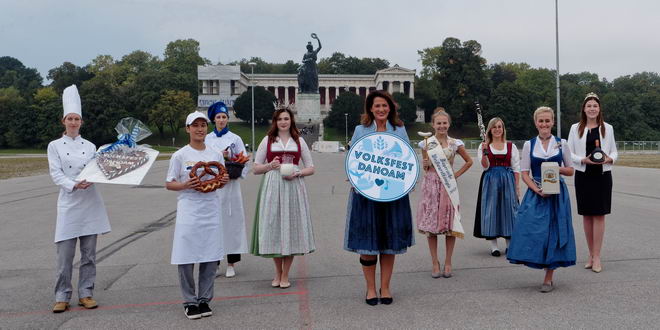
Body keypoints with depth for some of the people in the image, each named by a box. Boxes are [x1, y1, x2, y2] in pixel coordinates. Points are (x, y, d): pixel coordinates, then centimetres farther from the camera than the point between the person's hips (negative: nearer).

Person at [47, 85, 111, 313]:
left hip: (90, 203, 2)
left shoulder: (90, 146, 11)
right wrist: (74, 185, -20)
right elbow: (55, 174, -5)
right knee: (65, 253, -3)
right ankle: (62, 297, 9)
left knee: (89, 253, 5)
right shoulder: (55, 146, 4)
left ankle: (86, 294, 15)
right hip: (68, 203, -2)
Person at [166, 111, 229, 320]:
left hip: (211, 210, 3)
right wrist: (185, 185, -17)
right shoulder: (180, 155, -1)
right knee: (186, 259, -2)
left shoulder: (216, 154, 8)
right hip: (189, 211, -3)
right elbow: (169, 184, 1)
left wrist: (224, 181, -4)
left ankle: (204, 300, 18)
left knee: (211, 257, 5)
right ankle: (190, 302, 12)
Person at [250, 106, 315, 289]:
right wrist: (270, 166, -10)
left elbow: (311, 168, 11)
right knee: (273, 227, 1)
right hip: (272, 187, 0)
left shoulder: (299, 141, 11)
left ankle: (285, 275, 12)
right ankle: (278, 272, 19)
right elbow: (255, 168, 9)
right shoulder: (268, 140, 9)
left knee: (291, 228, 0)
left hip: (294, 187, 0)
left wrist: (297, 173, -8)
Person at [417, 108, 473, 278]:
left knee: (450, 225, 0)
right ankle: (435, 263, 11)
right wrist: (424, 165, -12)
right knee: (430, 225, 1)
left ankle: (448, 263, 11)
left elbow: (469, 161, 14)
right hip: (431, 185, 0)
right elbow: (425, 168, 10)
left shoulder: (455, 143, 3)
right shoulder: (426, 143, 3)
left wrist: (457, 174, 4)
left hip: (448, 186, 0)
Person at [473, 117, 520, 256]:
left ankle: (509, 243, 13)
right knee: (491, 209, -2)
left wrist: (516, 186, 1)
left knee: (509, 208, 2)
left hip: (507, 180, 1)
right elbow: (485, 166, -3)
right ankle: (493, 245, 5)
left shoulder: (511, 146, 9)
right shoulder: (484, 146, 5)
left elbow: (516, 168, 7)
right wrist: (484, 152, -18)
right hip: (490, 181, -1)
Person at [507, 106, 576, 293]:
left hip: (557, 194, 0)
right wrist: (537, 190, -15)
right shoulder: (529, 145, 3)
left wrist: (558, 168, -12)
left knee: (553, 233, 2)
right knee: (532, 230, -8)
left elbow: (570, 171, 9)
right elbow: (524, 173, 0)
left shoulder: (562, 144, 4)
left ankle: (549, 279, 11)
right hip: (535, 193, 0)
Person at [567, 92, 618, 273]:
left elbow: (614, 151, 10)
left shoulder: (607, 128, 5)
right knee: (586, 215, 6)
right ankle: (591, 254, 17)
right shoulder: (576, 128, 4)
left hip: (602, 175, -1)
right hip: (583, 175, 1)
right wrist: (584, 160, -14)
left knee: (599, 214, -4)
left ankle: (596, 257, -2)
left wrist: (610, 159, -12)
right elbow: (569, 153, 3)